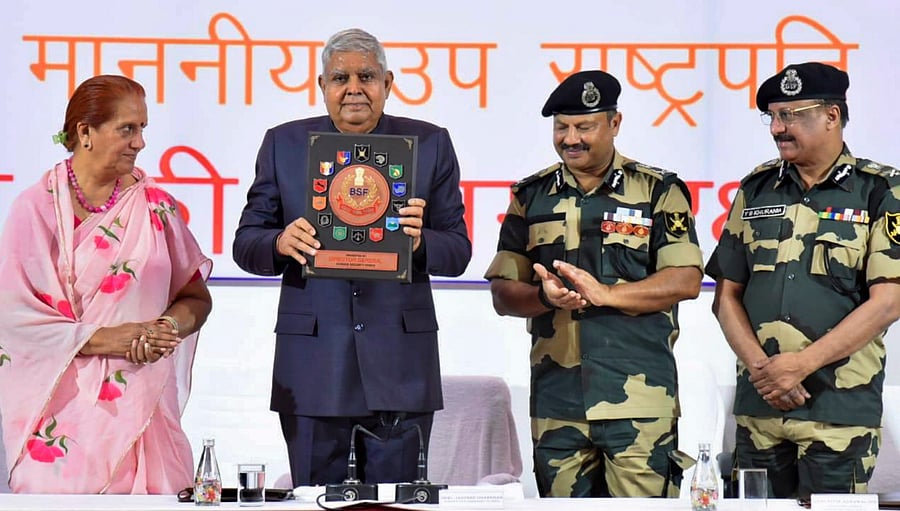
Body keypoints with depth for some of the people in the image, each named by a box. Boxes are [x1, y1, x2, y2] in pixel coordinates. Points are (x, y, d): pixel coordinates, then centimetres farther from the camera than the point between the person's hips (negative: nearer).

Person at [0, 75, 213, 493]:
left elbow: (196, 297, 11)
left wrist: (165, 329, -10)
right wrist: (103, 339, -13)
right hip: (63, 408, -2)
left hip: (140, 406, 2)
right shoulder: (36, 209, 0)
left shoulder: (154, 206, 8)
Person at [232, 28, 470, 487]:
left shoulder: (430, 144, 6)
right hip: (312, 361, 0)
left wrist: (419, 242, -17)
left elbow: (458, 252, 5)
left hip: (400, 361, 0)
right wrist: (280, 243, -15)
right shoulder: (284, 144, 8)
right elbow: (246, 243, 7)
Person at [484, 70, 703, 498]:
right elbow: (503, 294, 11)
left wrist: (606, 294, -16)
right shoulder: (531, 196, 14)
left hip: (638, 400, -3)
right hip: (556, 401, 3)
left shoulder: (658, 192, 5)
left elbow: (686, 281, -4)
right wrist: (545, 297, -12)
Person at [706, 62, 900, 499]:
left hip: (840, 410, -4)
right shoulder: (756, 190, 11)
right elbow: (726, 295, 10)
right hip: (758, 404, 4)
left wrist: (802, 364, -14)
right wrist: (761, 366, -6)